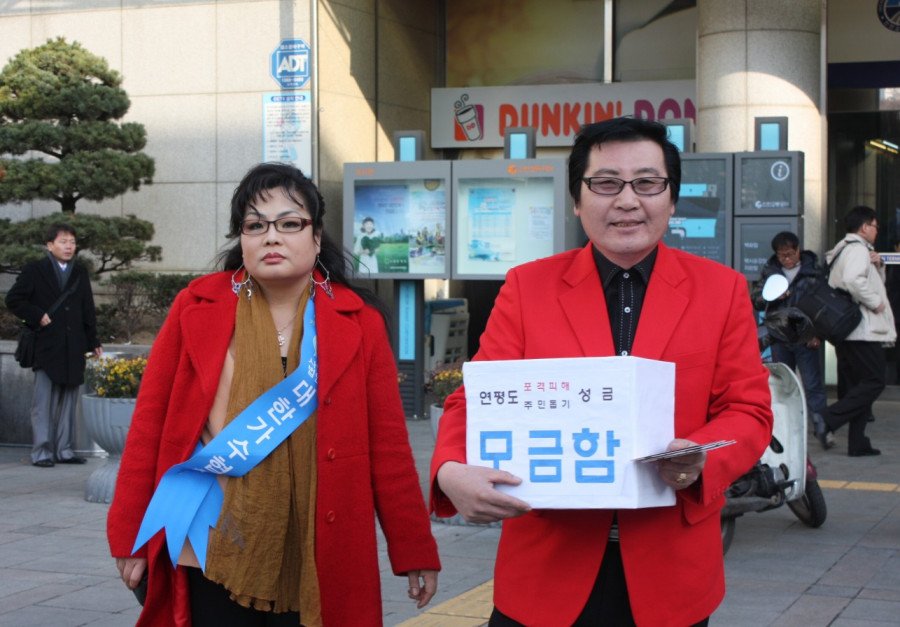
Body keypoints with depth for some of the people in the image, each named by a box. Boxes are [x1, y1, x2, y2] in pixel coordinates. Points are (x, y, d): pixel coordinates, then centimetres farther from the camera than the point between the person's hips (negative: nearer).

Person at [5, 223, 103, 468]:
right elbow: (13, 300, -1)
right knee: (43, 403, -3)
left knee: (68, 401, 7)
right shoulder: (35, 270, 1)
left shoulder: (80, 273, 15)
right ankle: (41, 452, 0)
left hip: (73, 349, 4)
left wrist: (93, 342, 14)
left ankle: (64, 449, 12)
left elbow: (88, 310, 17)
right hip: (46, 347, -4)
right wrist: (38, 316, -9)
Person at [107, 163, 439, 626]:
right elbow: (150, 425, 3)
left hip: (317, 564, 1)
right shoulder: (196, 308, 1)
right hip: (214, 556, 0)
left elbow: (387, 443, 1)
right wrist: (130, 535, 2)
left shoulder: (357, 320, 2)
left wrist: (414, 551, 1)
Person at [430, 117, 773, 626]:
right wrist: (453, 472, -24)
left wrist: (702, 459, -21)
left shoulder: (722, 290, 4)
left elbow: (748, 410, 2)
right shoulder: (527, 287, 3)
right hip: (547, 569, 0)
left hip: (670, 570, 1)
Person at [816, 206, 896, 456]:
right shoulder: (858, 249, -10)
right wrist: (875, 302, -17)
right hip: (863, 331, -10)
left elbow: (875, 283, 29)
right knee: (874, 381, -9)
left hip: (845, 330, 10)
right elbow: (853, 280, -29)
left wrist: (877, 266, 9)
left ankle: (857, 443, 10)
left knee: (857, 386, 10)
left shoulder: (844, 250, 22)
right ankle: (828, 420, -17)